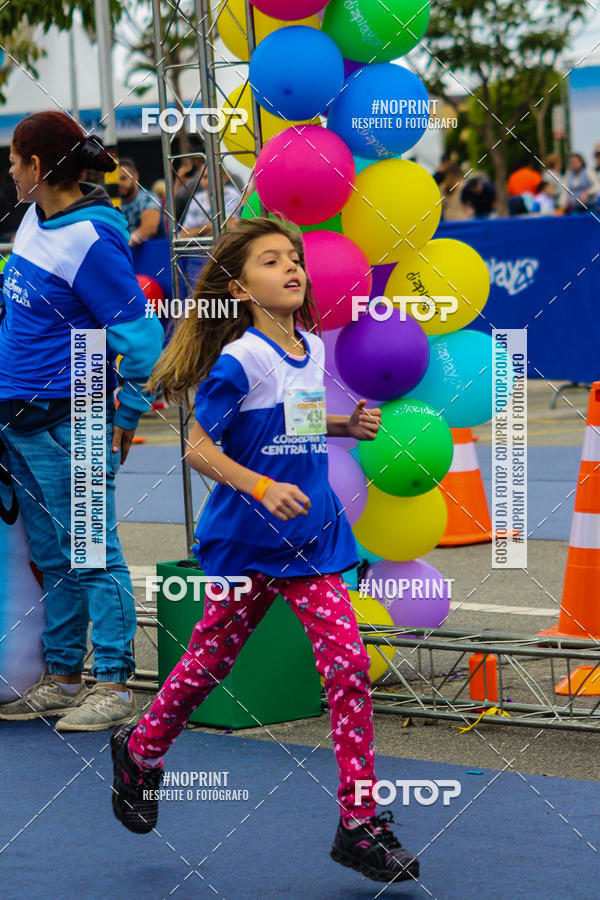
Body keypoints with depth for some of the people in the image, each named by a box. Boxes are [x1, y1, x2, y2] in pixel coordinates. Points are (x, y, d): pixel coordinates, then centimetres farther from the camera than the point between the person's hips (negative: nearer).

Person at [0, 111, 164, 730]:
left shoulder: (90, 240, -18)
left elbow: (142, 336, -17)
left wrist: (126, 417, -11)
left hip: (69, 424, -9)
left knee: (92, 557, -3)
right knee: (53, 560, 15)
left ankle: (113, 686, 2)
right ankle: (62, 680, 23)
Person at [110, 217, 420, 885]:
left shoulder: (313, 351, 6)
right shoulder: (239, 360, -14)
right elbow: (198, 446, -15)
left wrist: (348, 425, 6)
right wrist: (262, 488, -27)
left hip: (311, 536, 5)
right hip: (246, 540, -5)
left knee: (348, 665, -6)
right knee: (209, 661, 9)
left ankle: (360, 823, -1)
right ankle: (140, 753, 38)